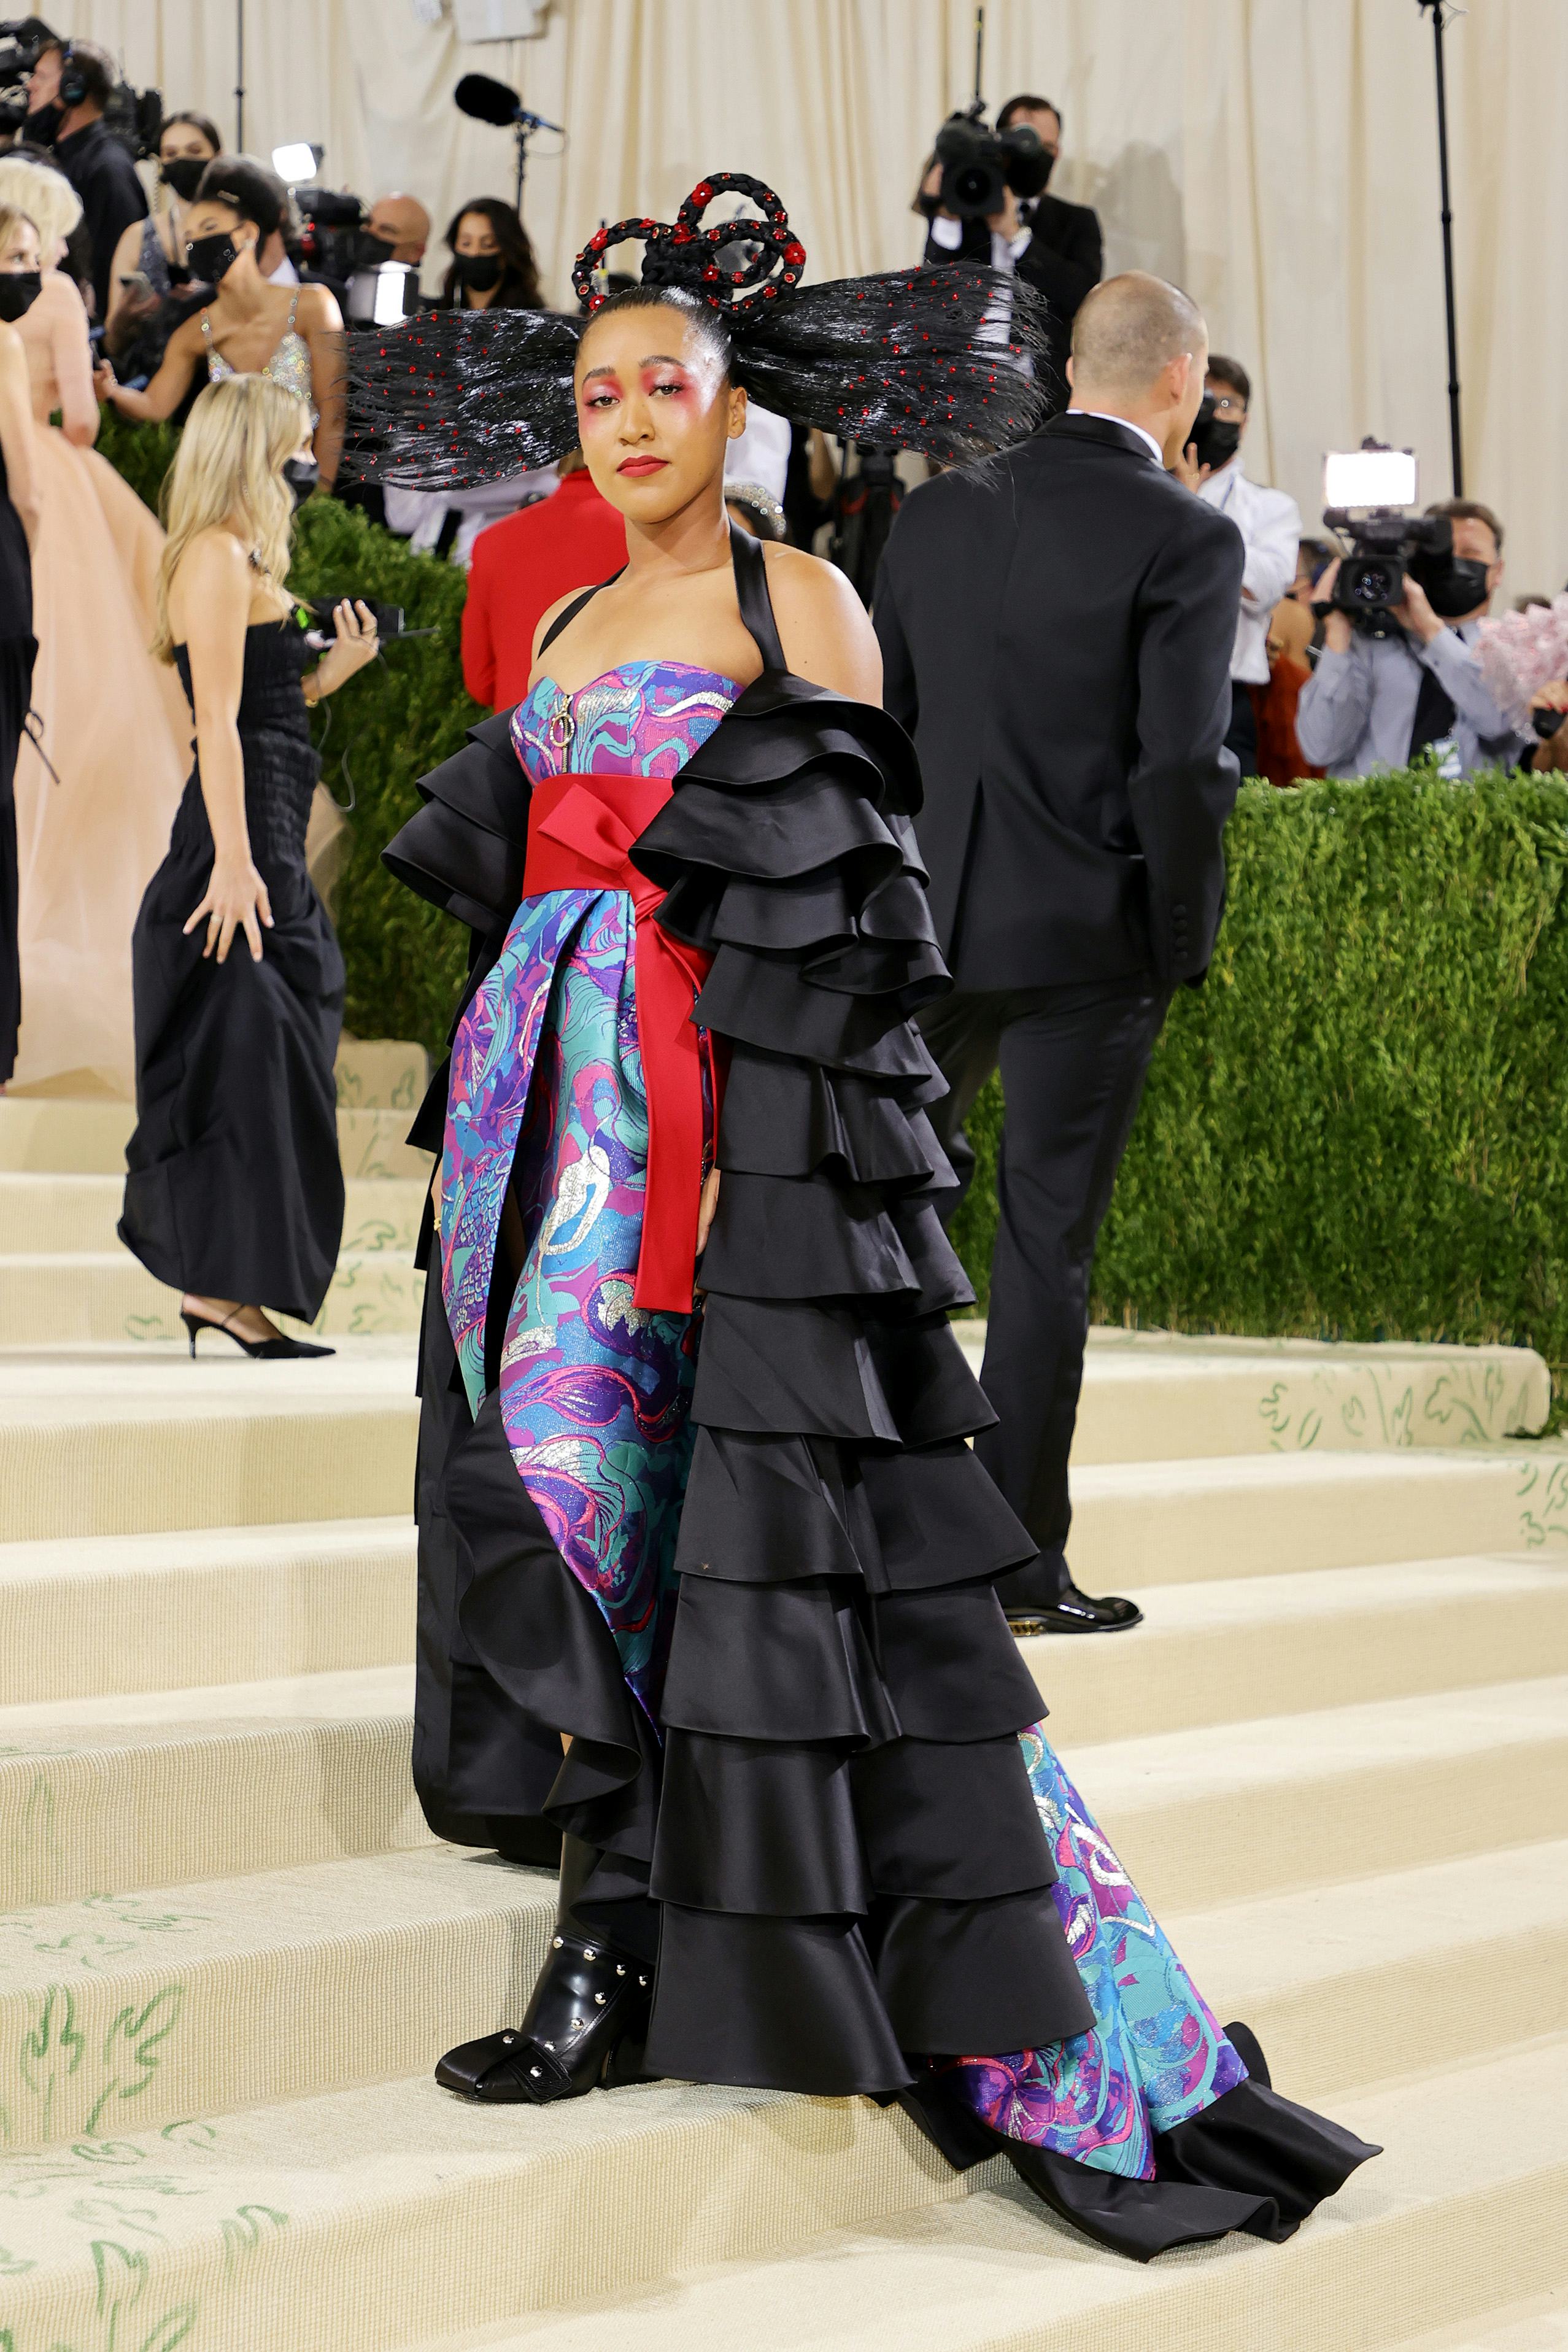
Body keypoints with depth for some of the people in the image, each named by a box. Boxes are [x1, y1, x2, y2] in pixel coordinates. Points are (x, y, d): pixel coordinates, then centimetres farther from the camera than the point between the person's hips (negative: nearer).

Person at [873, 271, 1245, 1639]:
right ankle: (1019, 1564, 9)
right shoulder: (1188, 540, -10)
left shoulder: (944, 510, 6)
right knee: (1049, 1241, 2)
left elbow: (878, 717, 9)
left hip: (933, 916, 4)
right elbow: (1184, 762, -15)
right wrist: (1185, 940, -4)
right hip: (1088, 936, -4)